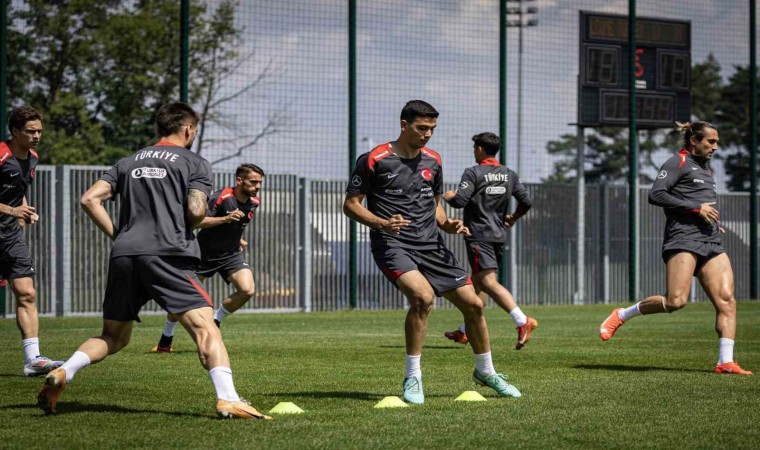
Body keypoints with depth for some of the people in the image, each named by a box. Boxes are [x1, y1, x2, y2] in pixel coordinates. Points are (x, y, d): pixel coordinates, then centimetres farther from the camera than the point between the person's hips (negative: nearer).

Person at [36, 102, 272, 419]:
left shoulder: (129, 163, 23)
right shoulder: (195, 163, 9)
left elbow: (89, 199, 12)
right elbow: (195, 212, -5)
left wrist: (118, 236, 16)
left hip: (123, 256, 5)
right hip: (167, 255, -5)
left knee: (114, 337, 17)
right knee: (205, 327, -10)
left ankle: (62, 373, -4)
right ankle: (228, 400, -26)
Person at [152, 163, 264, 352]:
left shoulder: (254, 203, -2)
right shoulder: (221, 197, -23)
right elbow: (197, 221, -33)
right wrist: (225, 219, -42)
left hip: (231, 254, 5)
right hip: (205, 254, -4)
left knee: (247, 290, -19)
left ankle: (215, 321, 4)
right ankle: (165, 341, 20)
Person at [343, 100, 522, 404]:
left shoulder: (433, 161, 12)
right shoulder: (374, 160, -5)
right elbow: (350, 204, -3)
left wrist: (447, 224, 2)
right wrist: (382, 223, -20)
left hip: (430, 245, 6)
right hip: (392, 245, -6)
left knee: (473, 304, 2)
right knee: (423, 296, -31)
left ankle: (485, 372, 26)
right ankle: (413, 378, -16)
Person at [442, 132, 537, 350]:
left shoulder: (473, 173, -8)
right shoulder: (509, 175, 11)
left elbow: (460, 201, -16)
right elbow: (526, 201, 9)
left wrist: (448, 196, 6)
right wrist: (513, 218, 26)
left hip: (479, 235, -8)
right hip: (499, 235, 8)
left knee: (489, 282, -14)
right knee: (477, 283, 16)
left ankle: (523, 321, -30)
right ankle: (465, 331, 23)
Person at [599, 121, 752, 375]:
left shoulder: (705, 169, 26)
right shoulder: (678, 163, 0)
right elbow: (655, 195, -13)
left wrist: (712, 220, 18)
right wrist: (696, 208, -15)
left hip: (712, 244, 8)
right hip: (683, 239, -8)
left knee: (726, 300, -8)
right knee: (675, 301, -19)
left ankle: (725, 362, -12)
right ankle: (622, 315, 0)